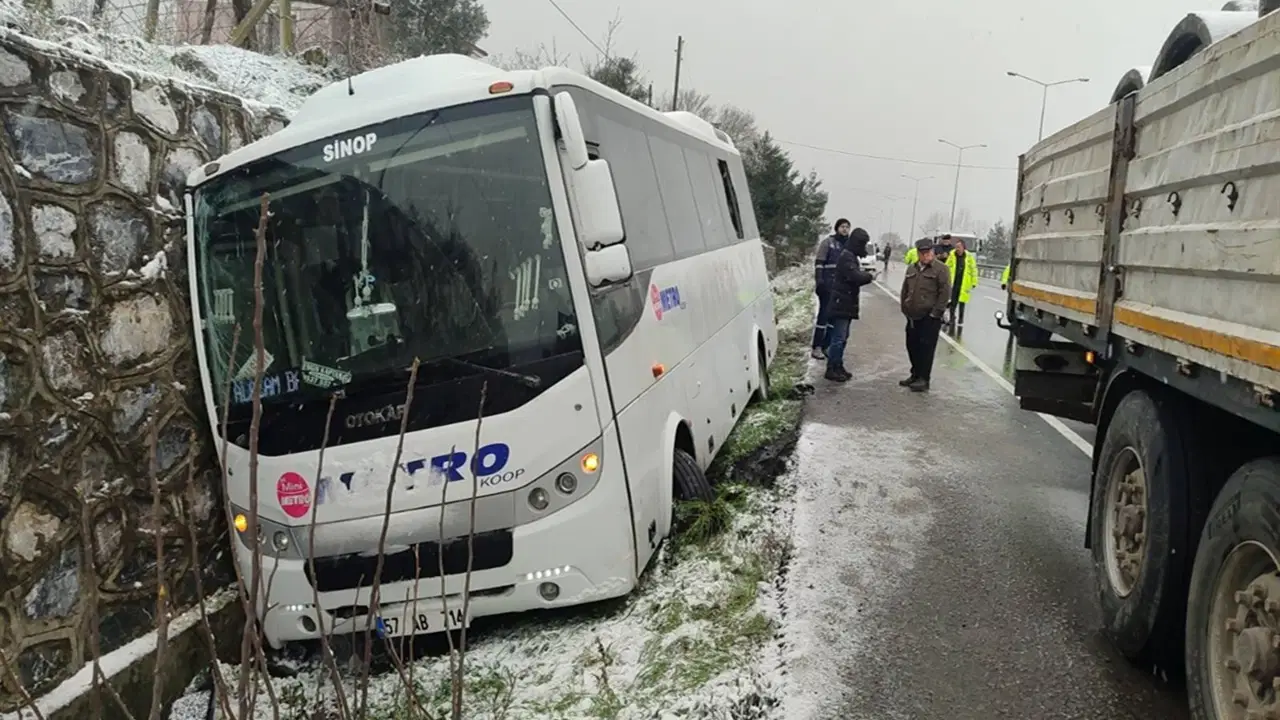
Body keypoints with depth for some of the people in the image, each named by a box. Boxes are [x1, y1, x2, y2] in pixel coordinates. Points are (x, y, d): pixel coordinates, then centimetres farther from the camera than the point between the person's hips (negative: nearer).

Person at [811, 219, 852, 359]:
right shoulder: (828, 242, -4)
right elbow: (819, 263, -8)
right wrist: (819, 281, -17)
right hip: (827, 285, -6)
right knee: (824, 314, -7)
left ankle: (825, 346, 16)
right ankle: (816, 348, -3)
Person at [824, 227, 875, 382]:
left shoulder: (851, 256, 17)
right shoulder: (847, 256, -17)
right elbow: (855, 276, -26)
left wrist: (865, 273, 1)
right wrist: (869, 276, -10)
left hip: (847, 304, 11)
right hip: (842, 303, -11)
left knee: (842, 337, 15)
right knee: (838, 338, -8)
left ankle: (838, 367, 23)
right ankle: (831, 369, -4)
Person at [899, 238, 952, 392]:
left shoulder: (941, 269, -6)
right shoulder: (911, 269, 14)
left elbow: (945, 293, -11)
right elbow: (905, 290, 21)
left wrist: (935, 312, -13)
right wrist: (905, 309, 13)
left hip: (930, 318, -6)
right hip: (913, 316, 6)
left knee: (926, 348, -5)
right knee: (912, 346, 11)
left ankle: (924, 379, 1)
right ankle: (915, 375, 25)